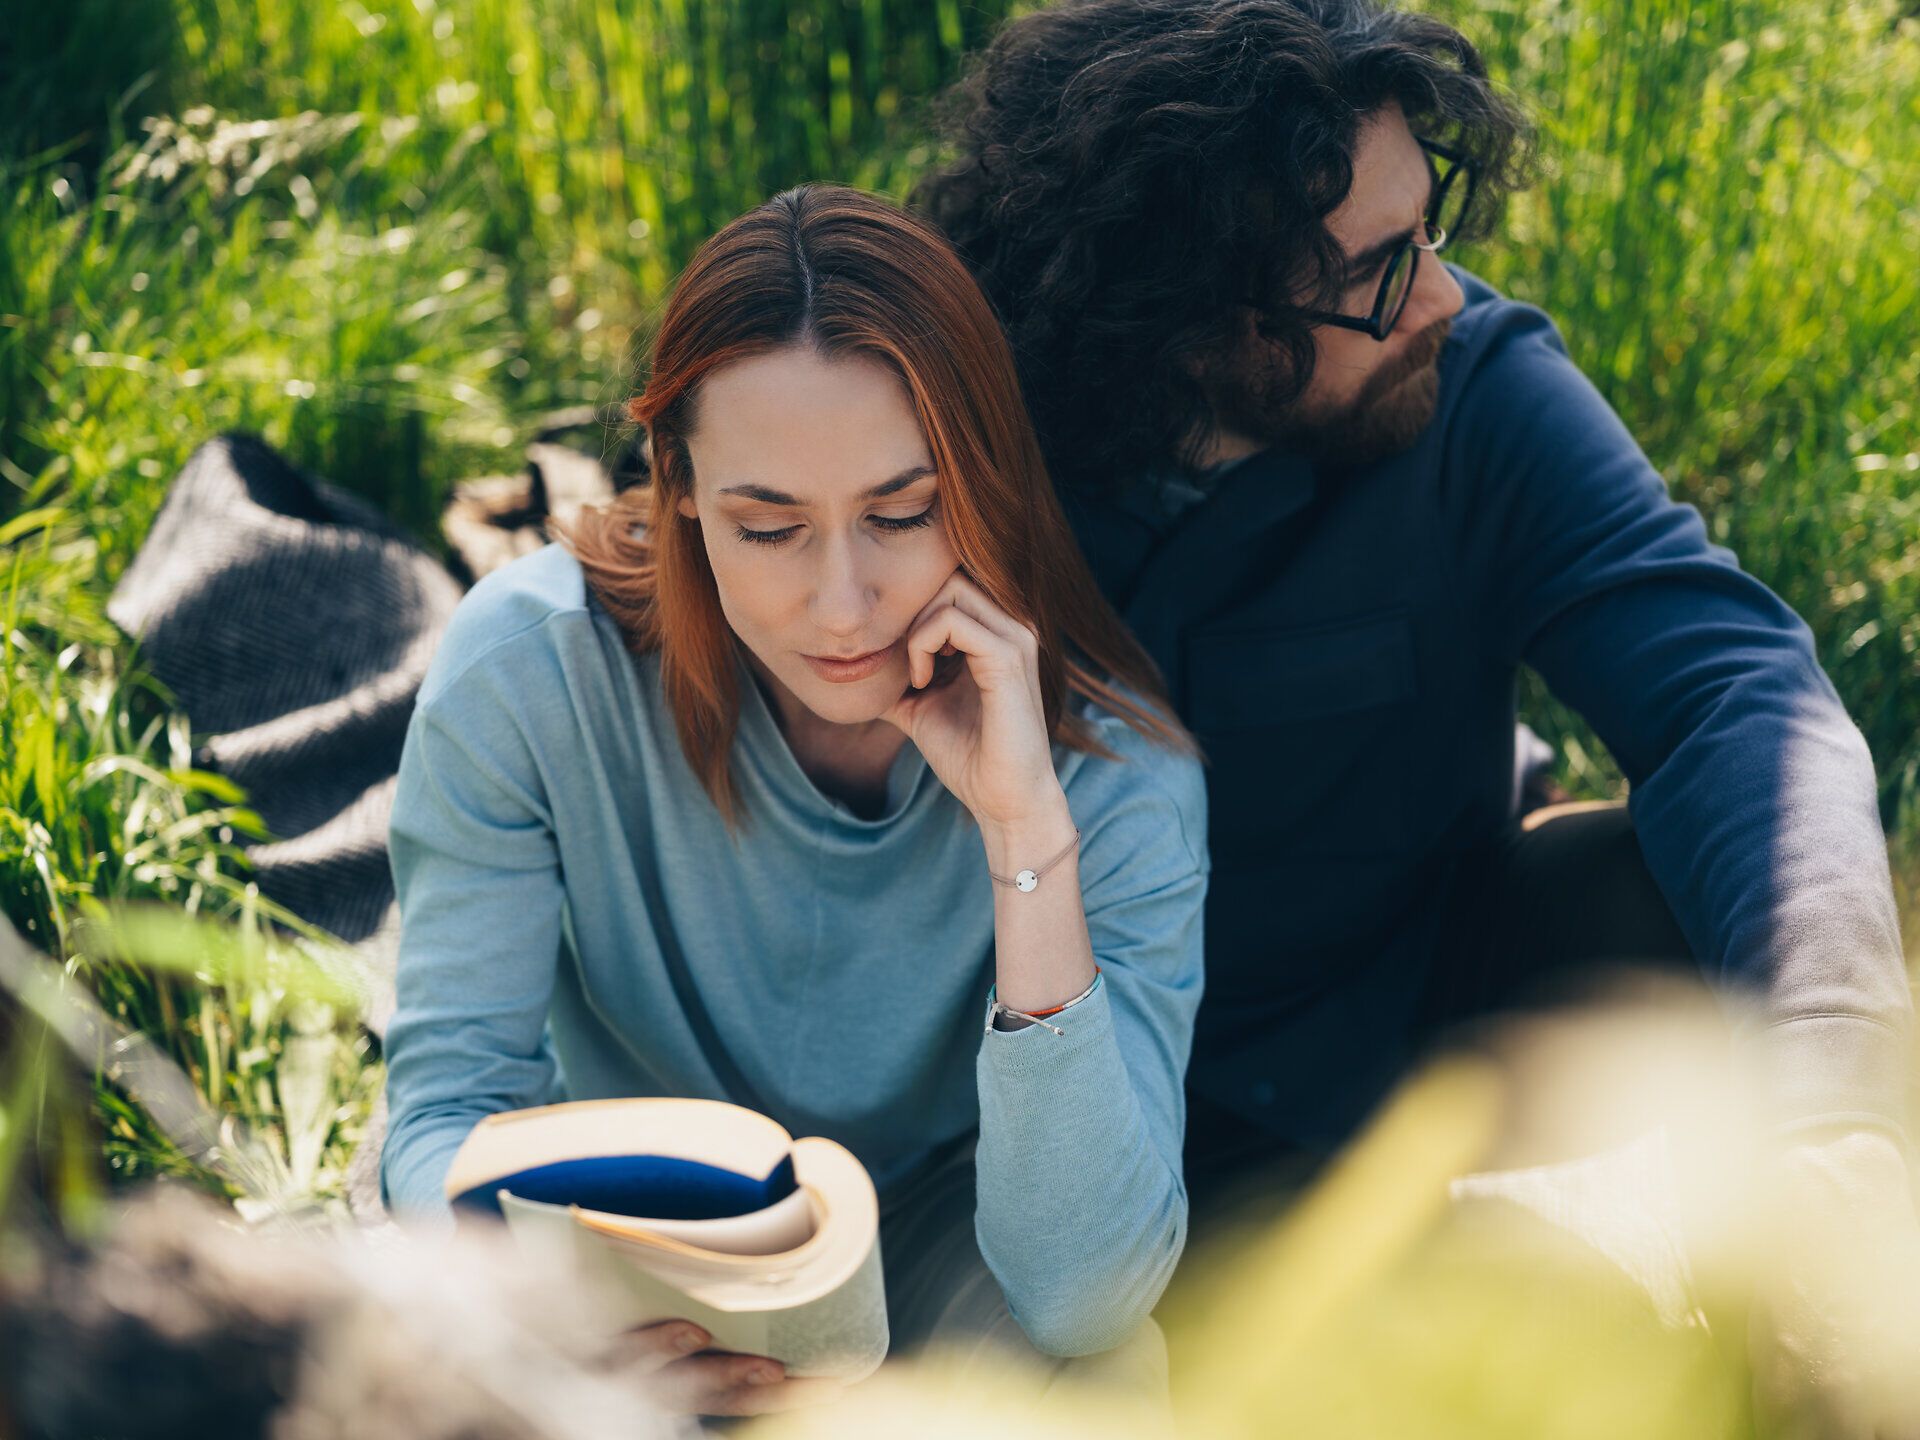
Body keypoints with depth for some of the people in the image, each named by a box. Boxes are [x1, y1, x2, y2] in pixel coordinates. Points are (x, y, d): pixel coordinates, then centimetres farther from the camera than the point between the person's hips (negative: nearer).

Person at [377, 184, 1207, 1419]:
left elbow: (1085, 1301, -31)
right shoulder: (530, 667, -22)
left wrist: (1027, 832, -39)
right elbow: (452, 1107, -16)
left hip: (937, 1263, -1)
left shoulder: (1117, 769, -23)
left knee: (1109, 1368, -32)